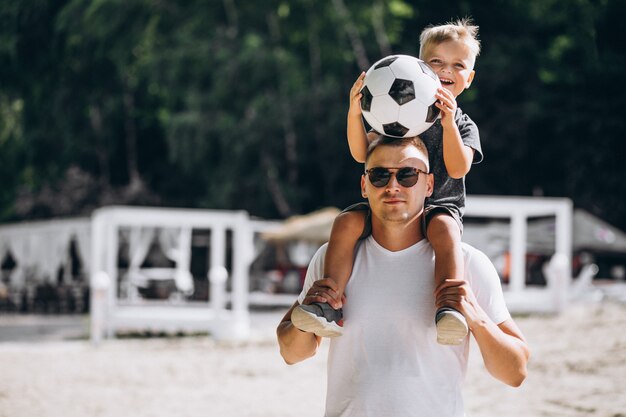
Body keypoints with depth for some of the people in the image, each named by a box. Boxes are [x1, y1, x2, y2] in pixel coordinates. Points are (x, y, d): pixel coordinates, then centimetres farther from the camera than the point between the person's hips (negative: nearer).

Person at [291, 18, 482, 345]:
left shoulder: (464, 126, 7)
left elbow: (458, 169, -12)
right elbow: (362, 153, 0)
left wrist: (448, 122, -23)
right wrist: (354, 113, -16)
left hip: (439, 207, -2)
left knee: (444, 229, -38)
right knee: (348, 221, -27)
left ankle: (449, 310, -50)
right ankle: (329, 307, -29)